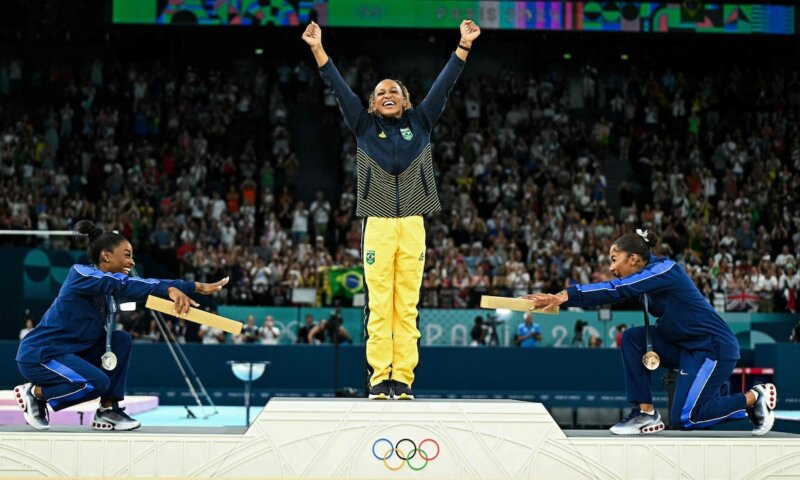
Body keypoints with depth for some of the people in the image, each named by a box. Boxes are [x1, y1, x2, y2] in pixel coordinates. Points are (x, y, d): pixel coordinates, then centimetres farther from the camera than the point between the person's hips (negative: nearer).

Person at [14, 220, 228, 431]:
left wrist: (198, 287, -8)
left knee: (121, 339, -4)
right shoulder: (81, 274, -18)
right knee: (97, 382, -27)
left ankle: (108, 411, 0)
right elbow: (124, 285, -34)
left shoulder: (112, 285, 6)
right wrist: (170, 290, -45)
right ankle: (34, 393, -4)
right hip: (38, 355, -9)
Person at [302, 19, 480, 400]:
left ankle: (403, 378, 2)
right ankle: (379, 378, 0)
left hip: (413, 225, 1)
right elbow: (339, 88, 6)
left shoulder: (421, 122, 13)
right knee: (378, 304, -3)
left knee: (407, 305, 1)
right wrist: (318, 49, -1)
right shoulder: (365, 126, 11)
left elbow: (444, 85, 9)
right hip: (378, 224, -1)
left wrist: (464, 46, 3)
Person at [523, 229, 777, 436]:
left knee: (683, 418, -10)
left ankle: (754, 398, 7)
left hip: (714, 347, -9)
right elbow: (613, 292, 1)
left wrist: (566, 296, -37)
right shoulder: (647, 275, 7)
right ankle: (646, 414, -2)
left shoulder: (664, 269, -21)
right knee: (632, 338, -6)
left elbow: (617, 290, -31)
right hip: (685, 345, 9)